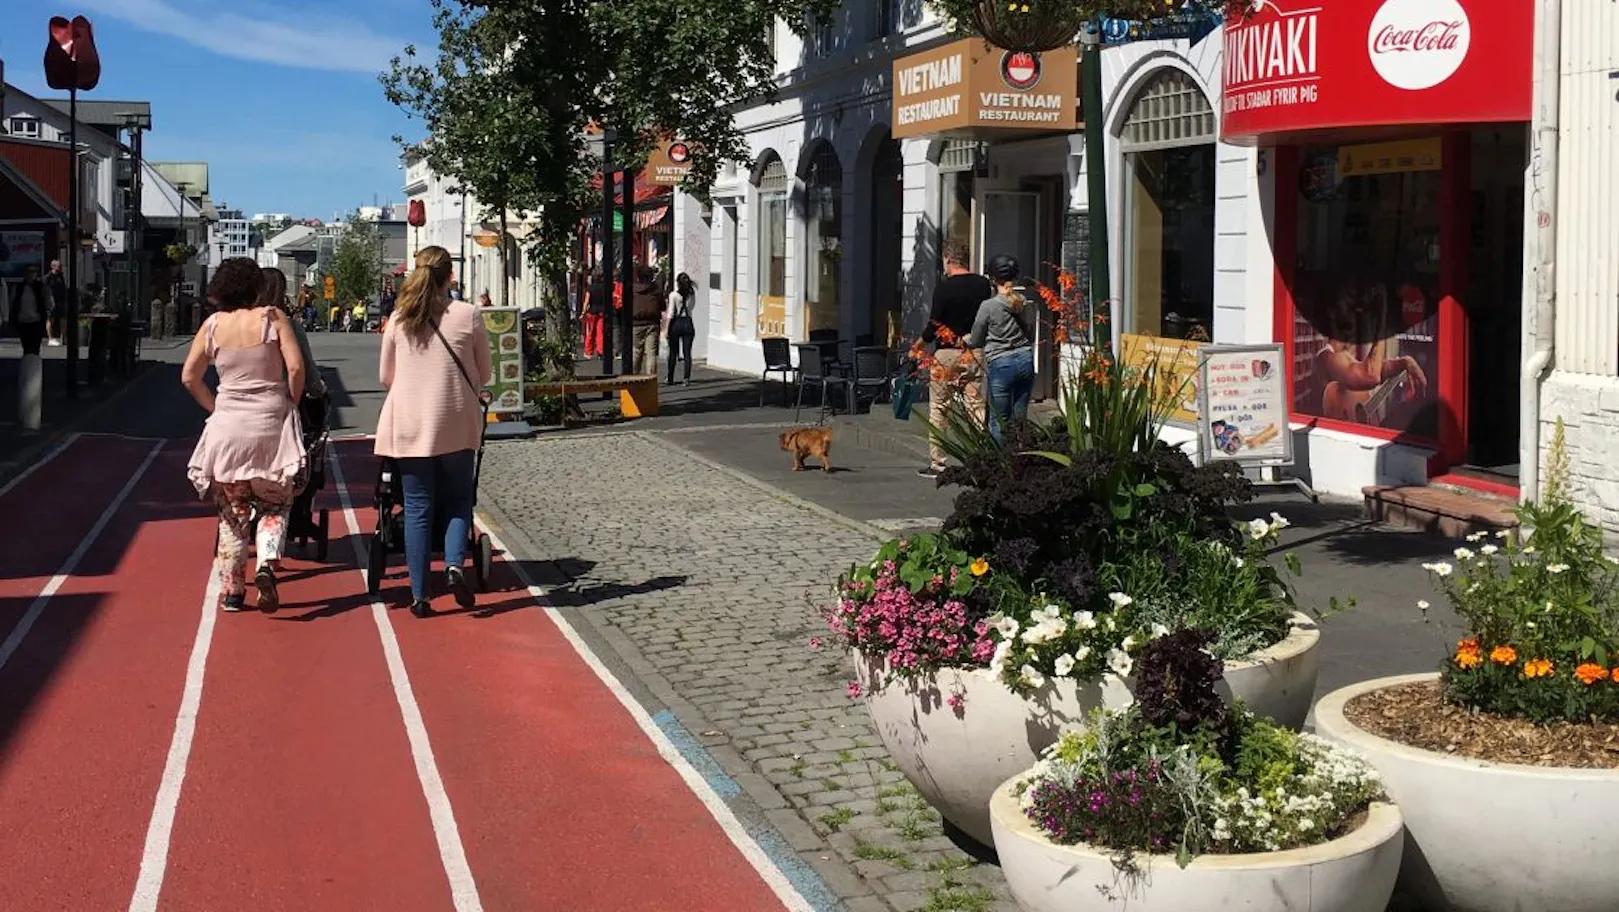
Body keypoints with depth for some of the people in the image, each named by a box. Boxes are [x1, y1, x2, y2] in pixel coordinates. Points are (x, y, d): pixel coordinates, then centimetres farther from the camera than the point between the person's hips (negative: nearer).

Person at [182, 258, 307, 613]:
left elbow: (189, 377, 5)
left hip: (228, 425, 2)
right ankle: (266, 564, -12)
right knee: (275, 504, 14)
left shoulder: (213, 324, 1)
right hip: (271, 423, -2)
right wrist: (291, 404, 2)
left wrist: (215, 408, 16)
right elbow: (296, 367, -13)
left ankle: (232, 591, 16)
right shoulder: (272, 317, -6)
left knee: (232, 513, 13)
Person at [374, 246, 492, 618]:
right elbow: (484, 374, 6)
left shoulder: (399, 318, 2)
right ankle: (454, 565, -9)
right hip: (457, 424, -1)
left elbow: (386, 376, 11)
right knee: (458, 500, 15)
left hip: (410, 427, 1)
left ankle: (419, 596, 5)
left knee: (417, 508, 6)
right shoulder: (469, 315, -4)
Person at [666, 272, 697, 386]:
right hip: (688, 323, 2)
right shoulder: (692, 295, 2)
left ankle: (670, 378, 17)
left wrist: (667, 328, -6)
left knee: (673, 353, 10)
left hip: (676, 323, -2)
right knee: (687, 353, 2)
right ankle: (687, 378, -8)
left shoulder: (673, 295, -7)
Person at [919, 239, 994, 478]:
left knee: (939, 408, 4)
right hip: (974, 353, 4)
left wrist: (922, 340, 9)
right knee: (976, 406, 6)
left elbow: (935, 324, -9)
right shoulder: (983, 284, 3)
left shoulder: (944, 288, -12)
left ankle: (937, 463, 5)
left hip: (947, 353, -4)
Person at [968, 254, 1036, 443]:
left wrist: (965, 339, 22)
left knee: (999, 423, 2)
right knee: (1020, 419, 10)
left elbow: (975, 342, 1)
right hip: (1026, 359, 5)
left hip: (1001, 364, -5)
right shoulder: (1026, 304, 3)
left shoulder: (988, 306, -10)